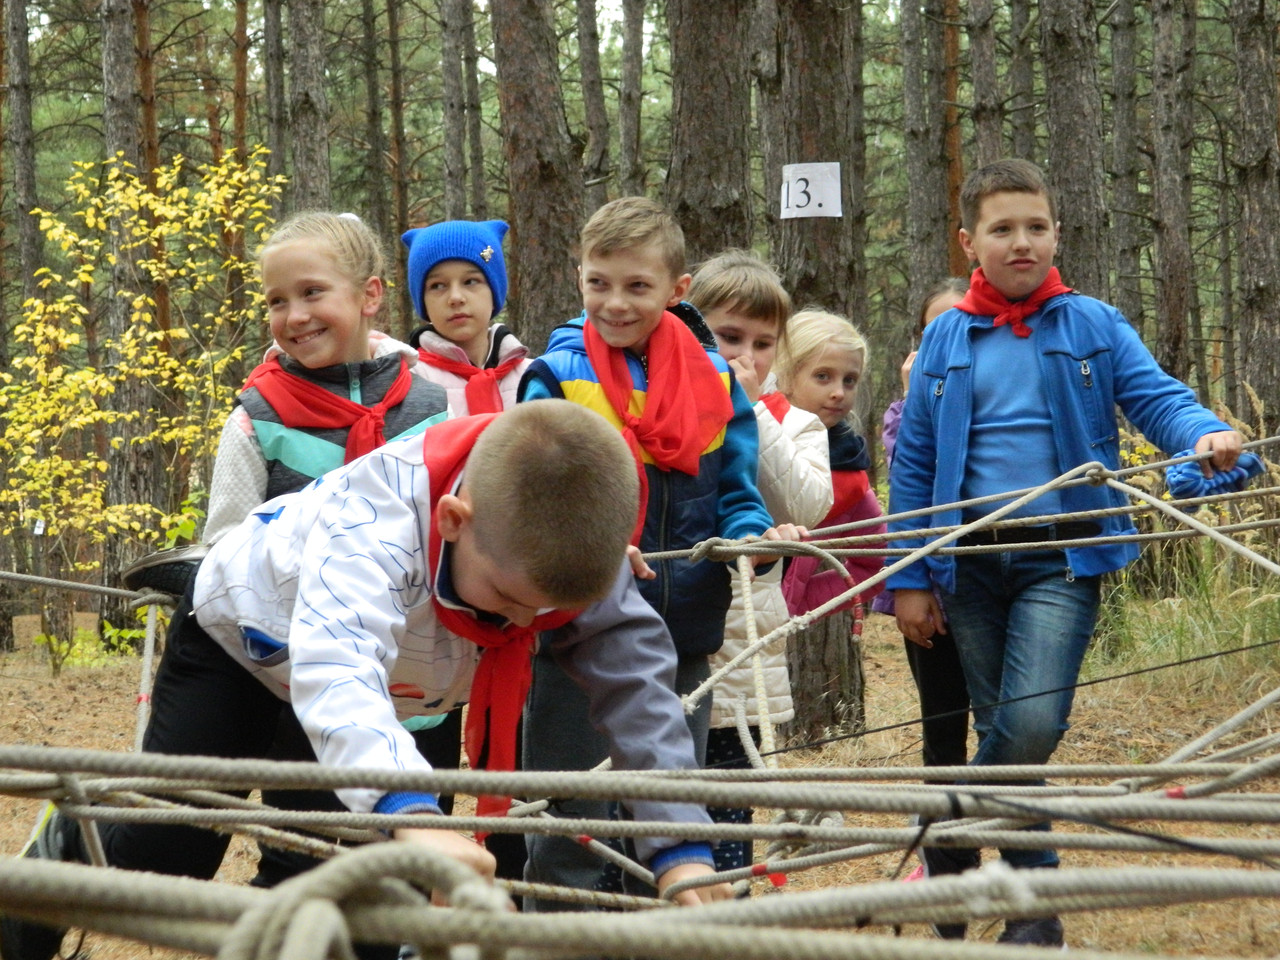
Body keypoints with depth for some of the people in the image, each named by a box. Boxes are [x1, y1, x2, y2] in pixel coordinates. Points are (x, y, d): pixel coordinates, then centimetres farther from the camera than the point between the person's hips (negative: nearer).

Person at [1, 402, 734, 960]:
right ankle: (68, 847, 26)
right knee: (159, 862, -4)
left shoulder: (580, 558, -33)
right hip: (248, 634, -4)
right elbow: (335, 666, -65)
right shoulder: (377, 519, -49)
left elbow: (639, 689, -30)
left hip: (398, 677, 5)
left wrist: (680, 845, -43)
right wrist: (413, 811, -81)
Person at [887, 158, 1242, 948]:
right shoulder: (946, 341, 7)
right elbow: (914, 462, 9)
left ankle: (948, 843, 2)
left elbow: (1155, 394, -7)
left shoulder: (1093, 327, 3)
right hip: (972, 562, 2)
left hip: (1061, 559, -2)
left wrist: (1206, 434, -30)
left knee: (1032, 722, -19)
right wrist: (912, 578, 5)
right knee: (1005, 729, 7)